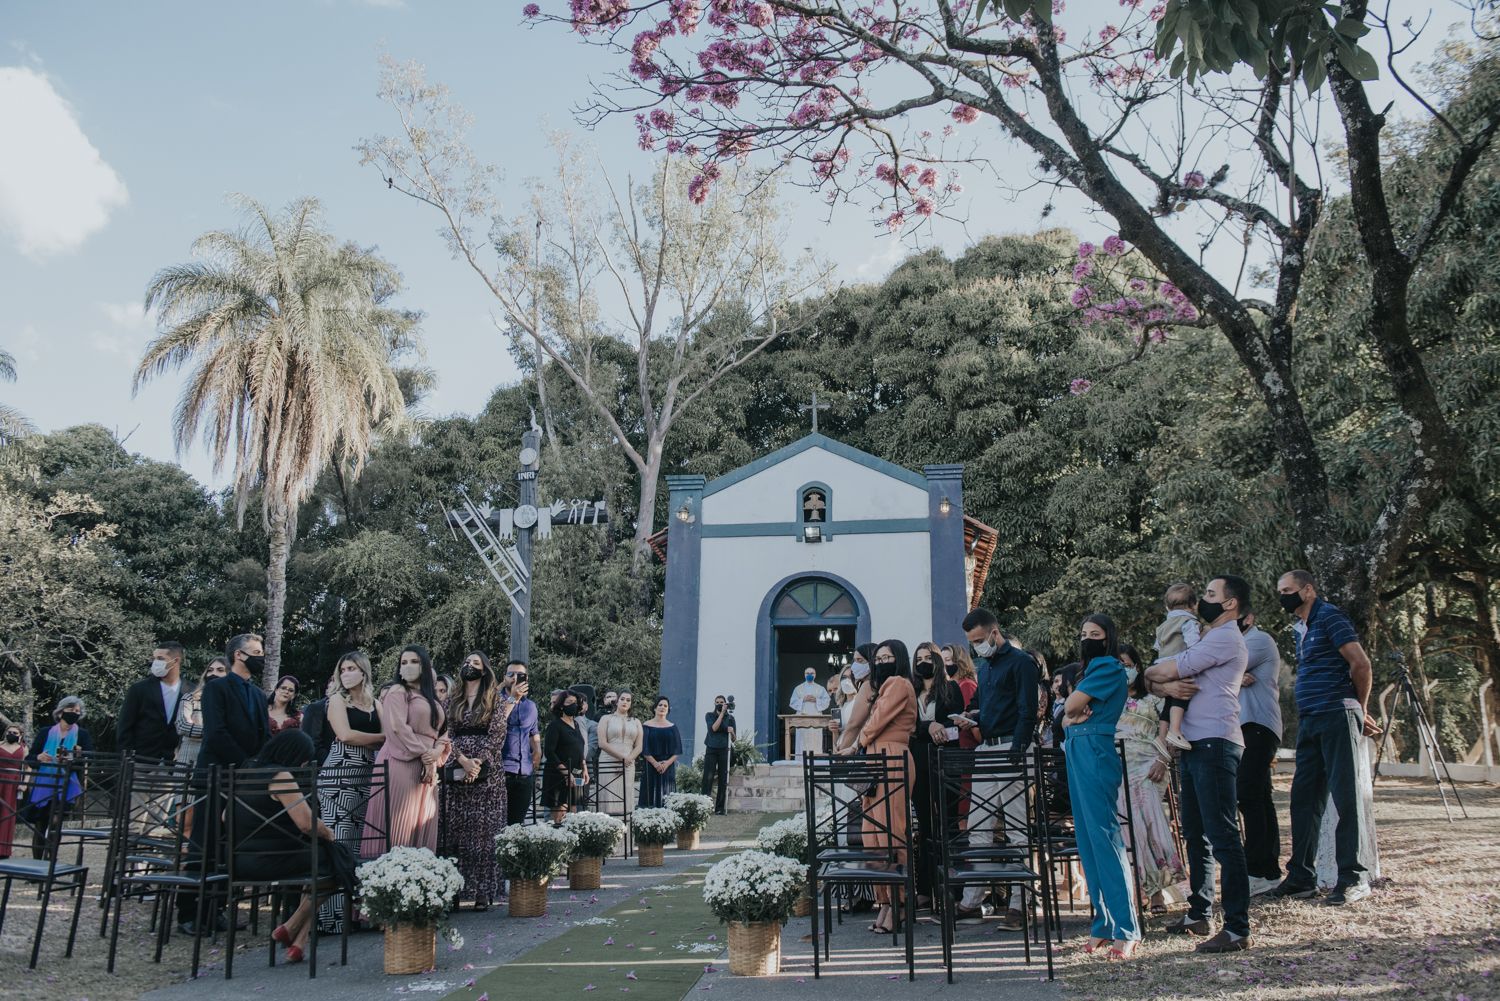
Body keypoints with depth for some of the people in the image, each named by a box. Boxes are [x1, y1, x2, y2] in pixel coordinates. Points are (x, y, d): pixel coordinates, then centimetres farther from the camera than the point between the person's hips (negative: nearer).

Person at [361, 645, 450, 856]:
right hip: (401, 765, -6)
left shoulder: (432, 699, 20)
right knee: (398, 825, -8)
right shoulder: (397, 692, -1)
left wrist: (436, 752, -7)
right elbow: (398, 728, -13)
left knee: (420, 826, 5)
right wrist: (425, 756, -13)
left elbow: (443, 732, 14)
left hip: (427, 769, 7)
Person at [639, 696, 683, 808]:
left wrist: (668, 762, -12)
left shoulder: (673, 727, 8)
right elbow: (644, 748, -4)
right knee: (651, 796, -4)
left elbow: (678, 750, 4)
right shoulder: (647, 726, 1)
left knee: (666, 797, -1)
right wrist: (655, 763, -15)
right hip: (651, 767, -2)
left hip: (668, 768, 2)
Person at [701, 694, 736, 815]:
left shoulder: (730, 718, 7)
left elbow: (733, 739, 9)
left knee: (723, 780, -1)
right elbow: (714, 728, -12)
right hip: (711, 750, -1)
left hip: (724, 750, 1)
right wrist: (722, 713, -11)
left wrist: (732, 732, -14)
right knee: (708, 778, -10)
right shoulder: (709, 715, 6)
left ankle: (720, 808, 3)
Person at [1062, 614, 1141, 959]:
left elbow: (1071, 705, -11)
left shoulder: (1108, 666, -6)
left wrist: (1073, 711, 10)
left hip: (1095, 752, -9)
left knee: (1103, 835, -11)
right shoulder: (1091, 669, 21)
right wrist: (1071, 717, -4)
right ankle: (1104, 922, 12)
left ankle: (1125, 929, -9)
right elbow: (1066, 716, 17)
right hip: (1077, 752, 9)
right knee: (1088, 837, 8)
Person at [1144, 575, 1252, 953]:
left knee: (1223, 836, -10)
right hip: (1195, 745, 10)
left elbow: (1165, 670, -13)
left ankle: (1237, 928, -8)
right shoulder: (1204, 640, 23)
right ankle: (1198, 914, 25)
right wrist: (1166, 685, -8)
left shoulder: (1226, 637, -8)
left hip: (1215, 744, -10)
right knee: (1196, 834, 16)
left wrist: (1155, 673, 9)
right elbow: (1153, 679, 14)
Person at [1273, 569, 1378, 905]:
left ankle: (1354, 877, 2)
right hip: (1310, 721, 9)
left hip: (1336, 716, -9)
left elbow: (1361, 664, -12)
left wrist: (1361, 709, 0)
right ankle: (1302, 877, 14)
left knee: (1345, 795, -5)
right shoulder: (1301, 628, 20)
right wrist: (1359, 712, 13)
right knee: (1304, 798, 8)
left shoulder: (1329, 616, -6)